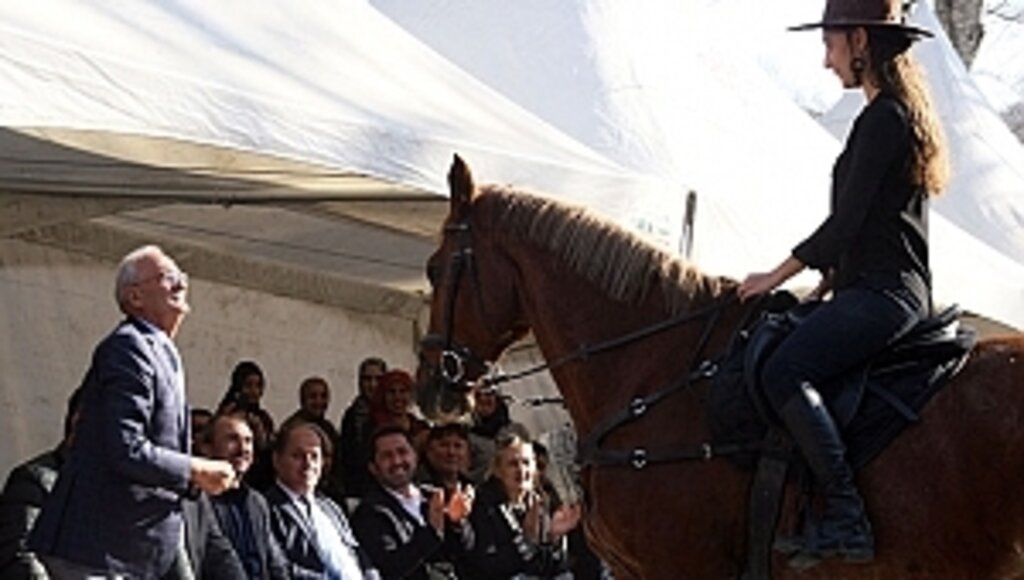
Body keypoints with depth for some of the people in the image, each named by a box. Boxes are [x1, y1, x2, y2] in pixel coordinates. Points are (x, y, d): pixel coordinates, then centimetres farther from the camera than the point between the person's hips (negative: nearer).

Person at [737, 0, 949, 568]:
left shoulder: (882, 119, -13)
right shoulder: (901, 114, 20)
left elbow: (847, 222, -16)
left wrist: (777, 277, -7)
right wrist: (832, 277, 19)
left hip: (882, 293, -11)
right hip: (895, 291, 11)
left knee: (783, 371, -27)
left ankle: (846, 519, -30)